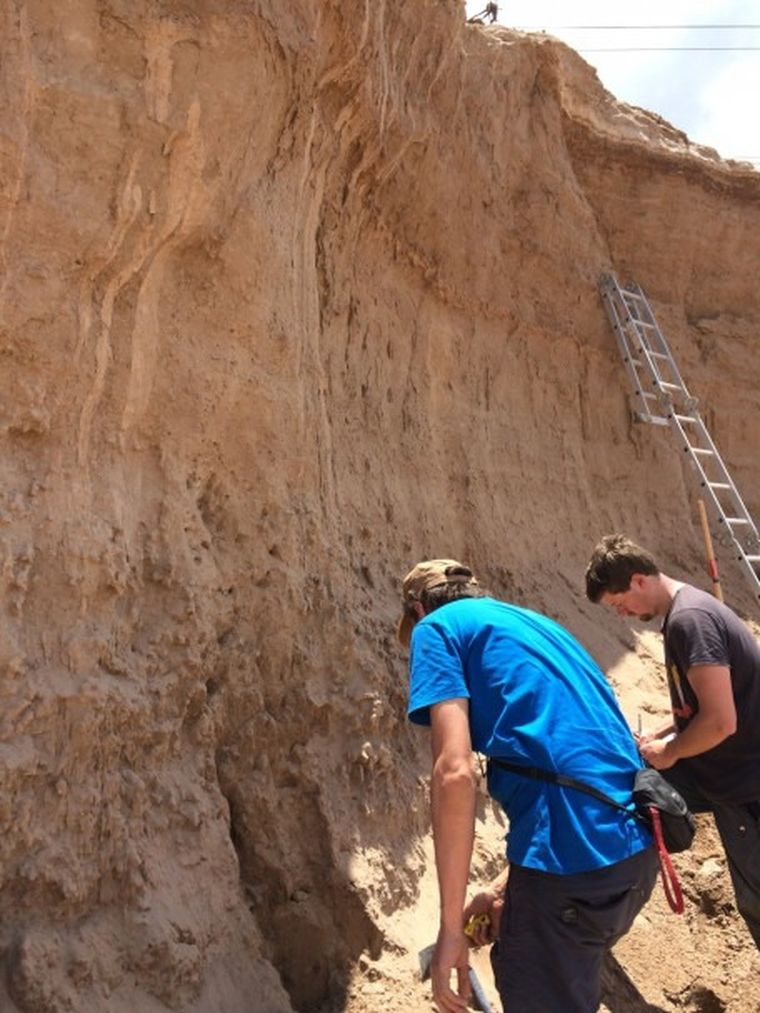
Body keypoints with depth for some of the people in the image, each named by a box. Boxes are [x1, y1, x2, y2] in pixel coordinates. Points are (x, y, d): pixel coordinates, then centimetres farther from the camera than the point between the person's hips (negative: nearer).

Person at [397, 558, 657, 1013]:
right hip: (636, 849, 9)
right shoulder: (536, 623, 24)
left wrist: (451, 924, -8)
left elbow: (455, 774, -14)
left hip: (572, 862, -9)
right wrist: (509, 887, 27)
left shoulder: (438, 627, 1)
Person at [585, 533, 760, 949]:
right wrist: (659, 735, 5)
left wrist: (668, 752, -14)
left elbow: (720, 721, -31)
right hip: (714, 770, 9)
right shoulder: (684, 609, 5)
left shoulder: (689, 619, -26)